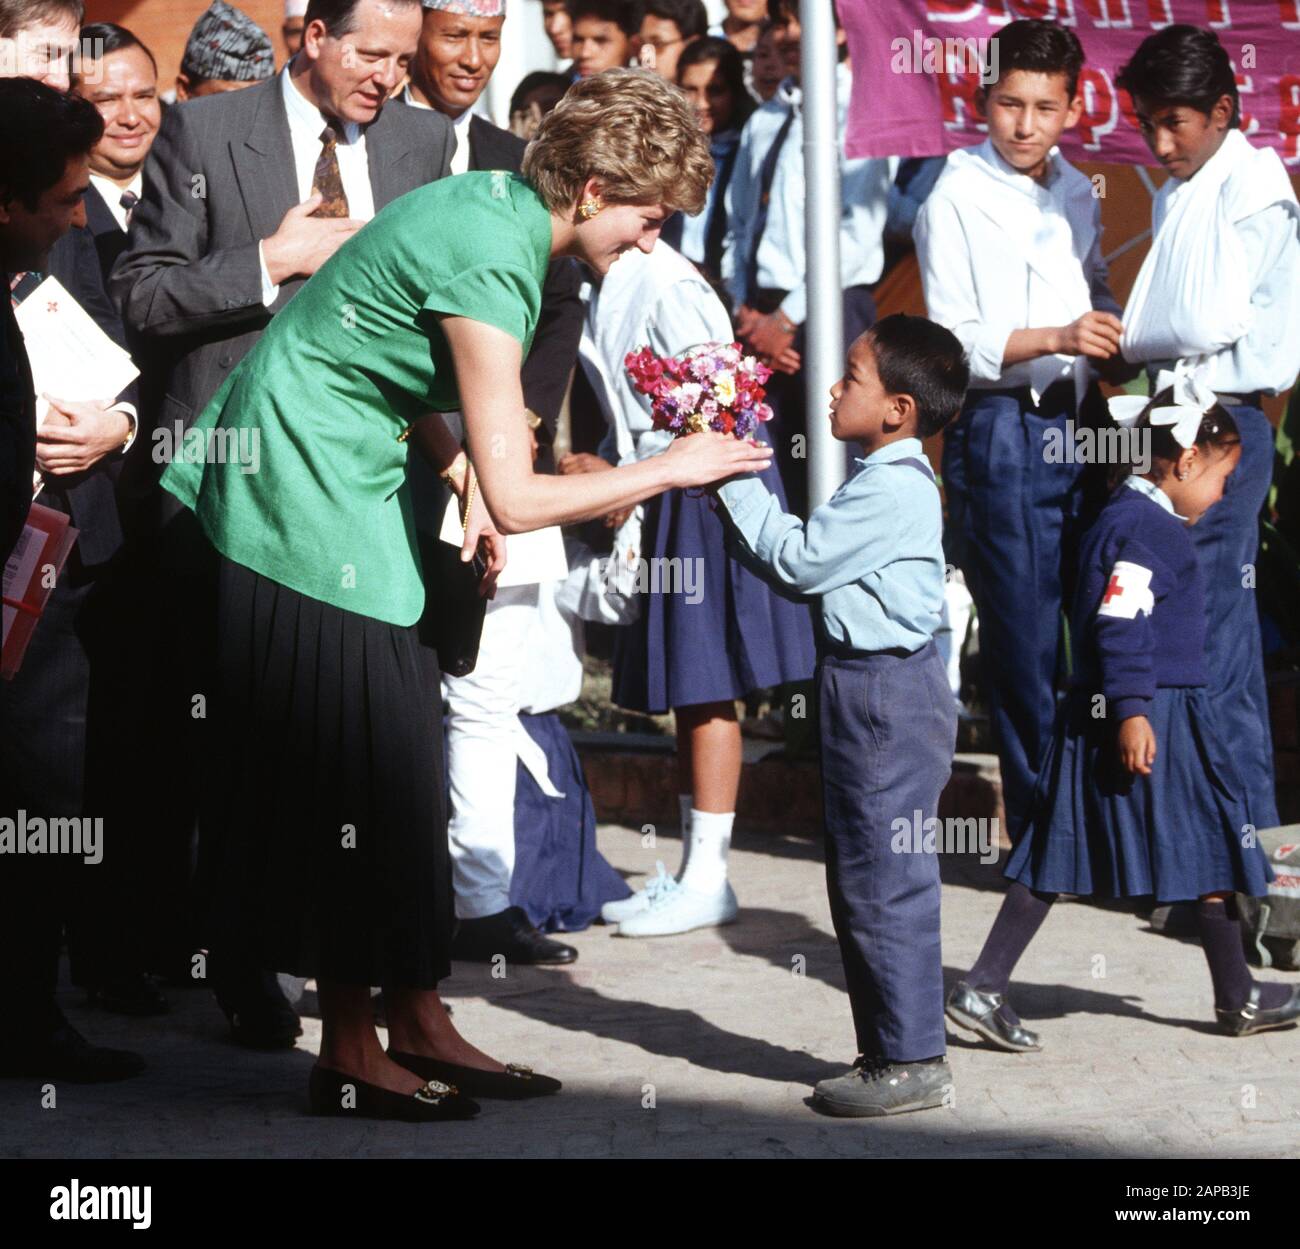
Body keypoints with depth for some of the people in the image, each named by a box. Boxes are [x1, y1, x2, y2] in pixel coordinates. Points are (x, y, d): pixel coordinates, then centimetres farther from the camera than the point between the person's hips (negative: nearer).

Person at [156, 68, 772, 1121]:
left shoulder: (492, 204, 4)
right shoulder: (490, 264, -25)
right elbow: (517, 499, -25)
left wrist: (463, 474, 2)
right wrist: (673, 469, -14)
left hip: (349, 489, 10)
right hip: (310, 504, -10)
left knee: (403, 766, 10)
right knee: (363, 773, -5)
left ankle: (418, 1025, 16)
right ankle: (350, 1058, 2)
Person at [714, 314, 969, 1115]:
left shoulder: (892, 490, -18)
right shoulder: (890, 481, 14)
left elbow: (798, 560, -15)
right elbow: (812, 566, 14)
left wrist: (738, 482, -6)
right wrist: (738, 489, 10)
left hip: (888, 692, -11)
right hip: (871, 690, 11)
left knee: (886, 881, -6)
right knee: (861, 881, 15)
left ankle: (914, 1061, -1)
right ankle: (889, 1050, 22)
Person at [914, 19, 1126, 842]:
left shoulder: (1077, 193, 13)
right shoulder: (956, 200, -5)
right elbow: (954, 340, -11)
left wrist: (1117, 343, 7)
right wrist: (1056, 338, -23)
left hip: (1079, 426, 6)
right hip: (1001, 433, -6)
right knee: (1026, 642, -2)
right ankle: (1040, 829, 7)